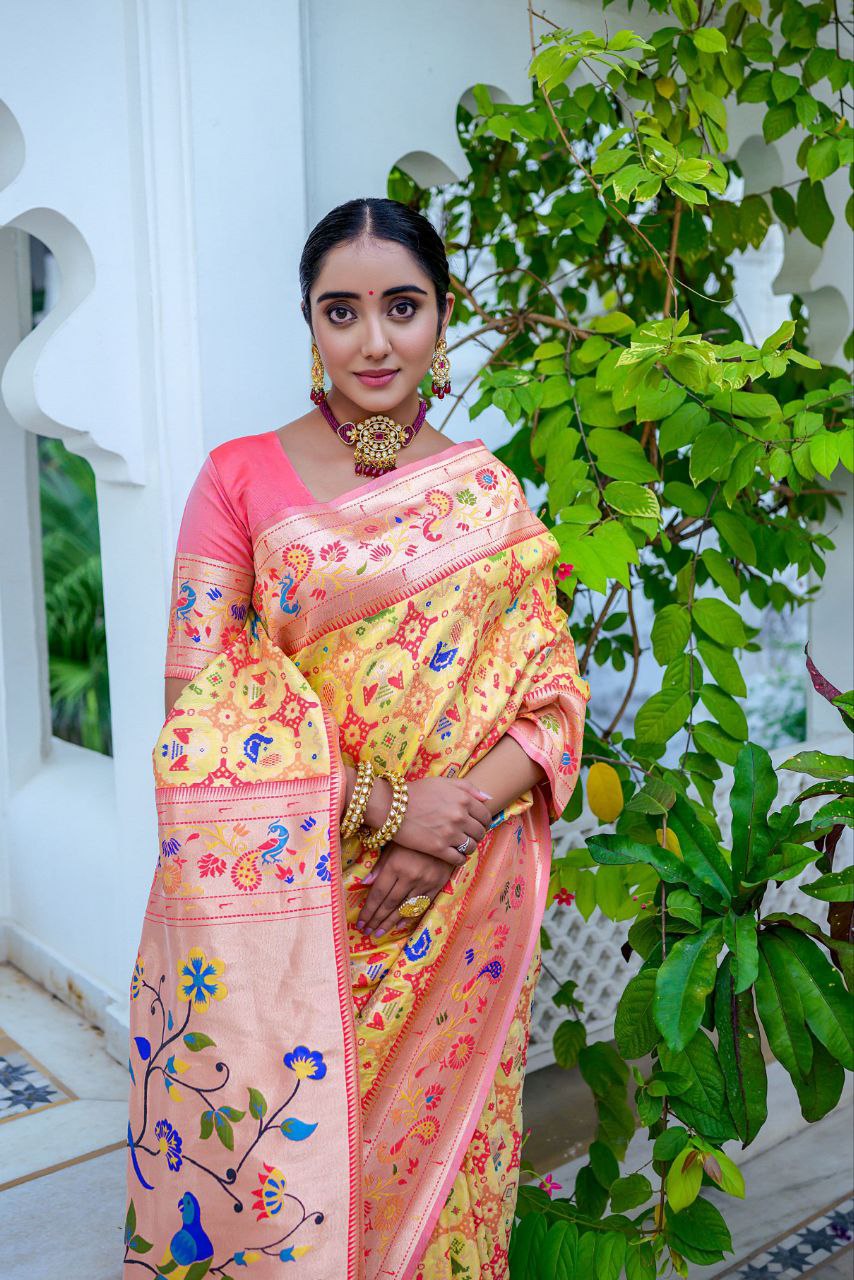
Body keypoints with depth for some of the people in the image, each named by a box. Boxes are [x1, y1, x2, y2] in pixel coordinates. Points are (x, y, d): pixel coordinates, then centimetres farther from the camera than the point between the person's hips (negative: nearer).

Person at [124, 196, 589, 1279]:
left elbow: (553, 697, 1)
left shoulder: (489, 496, 4)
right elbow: (199, 701, -9)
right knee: (274, 1162, 6)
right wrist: (384, 805, -18)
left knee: (429, 1158, 14)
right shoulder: (240, 477, -2)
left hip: (456, 920, 2)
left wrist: (453, 834, -15)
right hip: (278, 910, -1)